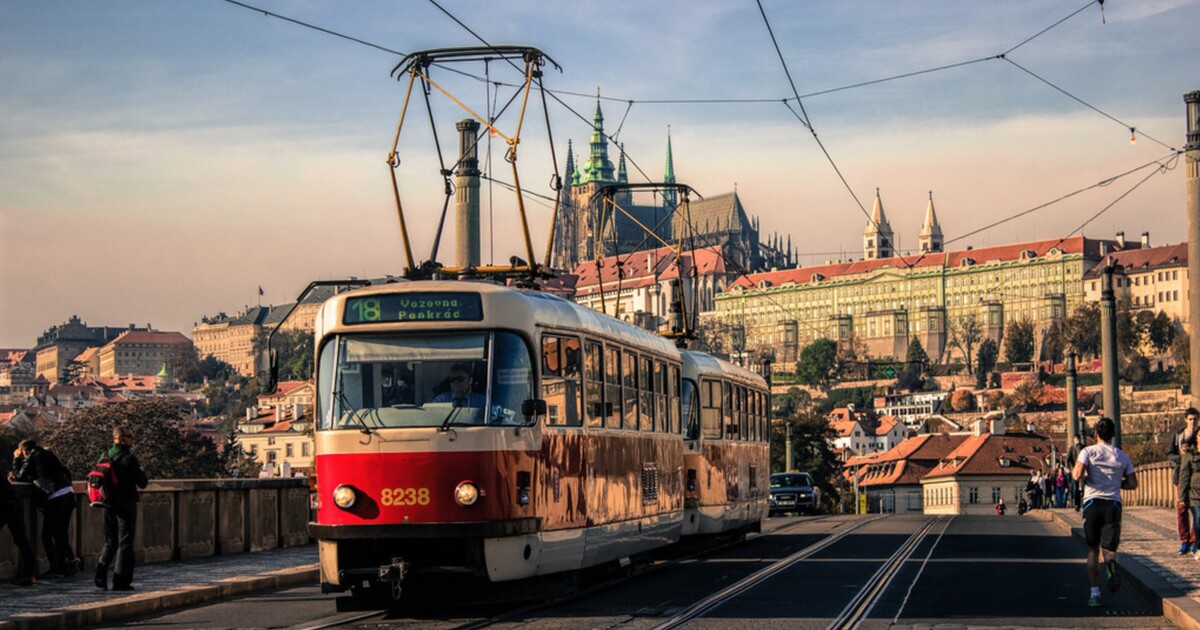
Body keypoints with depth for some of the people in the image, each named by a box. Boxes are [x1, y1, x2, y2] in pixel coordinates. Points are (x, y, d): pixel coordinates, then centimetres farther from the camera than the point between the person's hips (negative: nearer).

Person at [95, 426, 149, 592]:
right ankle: (120, 580, 1)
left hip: (109, 504, 5)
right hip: (126, 504, -5)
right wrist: (141, 472, 9)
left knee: (110, 541, 17)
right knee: (125, 542, 2)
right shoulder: (129, 458, -14)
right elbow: (142, 483, -10)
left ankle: (101, 569, -2)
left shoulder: (104, 457, 4)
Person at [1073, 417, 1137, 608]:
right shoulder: (1122, 456, 10)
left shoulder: (1088, 451, 1)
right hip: (1113, 504, 1)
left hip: (1092, 502, -1)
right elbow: (1133, 484, 9)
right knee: (1109, 547, 2)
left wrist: (1074, 473, 9)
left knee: (1093, 549, 10)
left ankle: (1094, 592, 3)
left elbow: (1078, 474, -14)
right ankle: (1111, 562, -36)